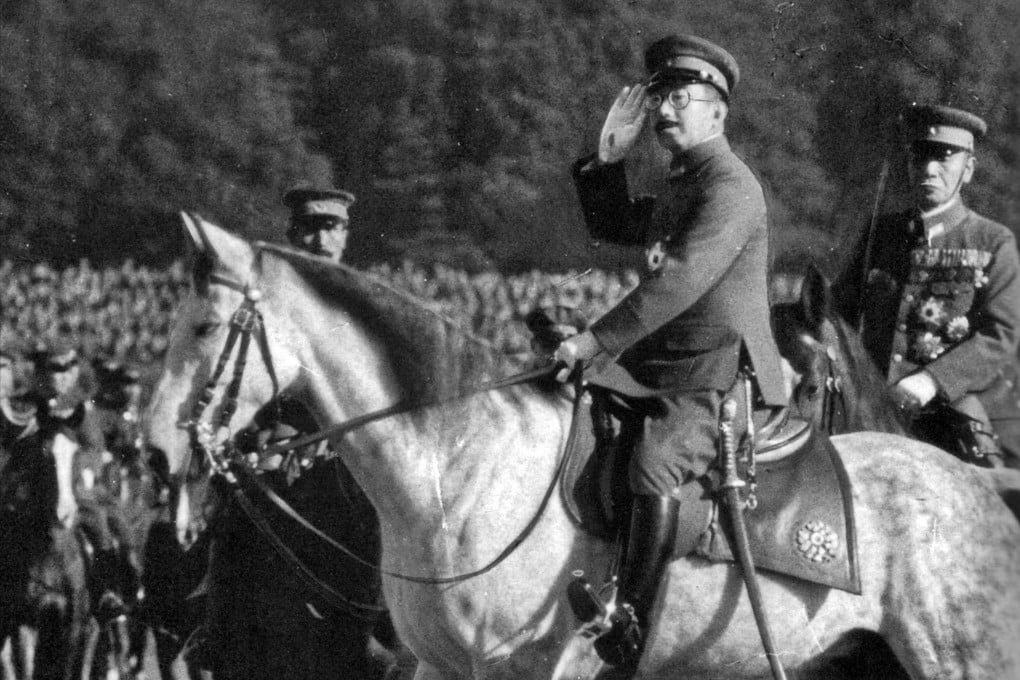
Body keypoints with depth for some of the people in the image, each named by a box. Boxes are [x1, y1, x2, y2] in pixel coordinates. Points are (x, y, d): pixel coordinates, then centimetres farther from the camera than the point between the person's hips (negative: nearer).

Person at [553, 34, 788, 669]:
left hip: (723, 381, -11)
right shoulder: (682, 189, 20)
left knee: (652, 463, -33)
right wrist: (610, 157, 17)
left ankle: (628, 631, -41)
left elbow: (682, 279, -23)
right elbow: (613, 225, 35)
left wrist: (598, 341, -26)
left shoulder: (730, 187, -11)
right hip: (671, 376, 11)